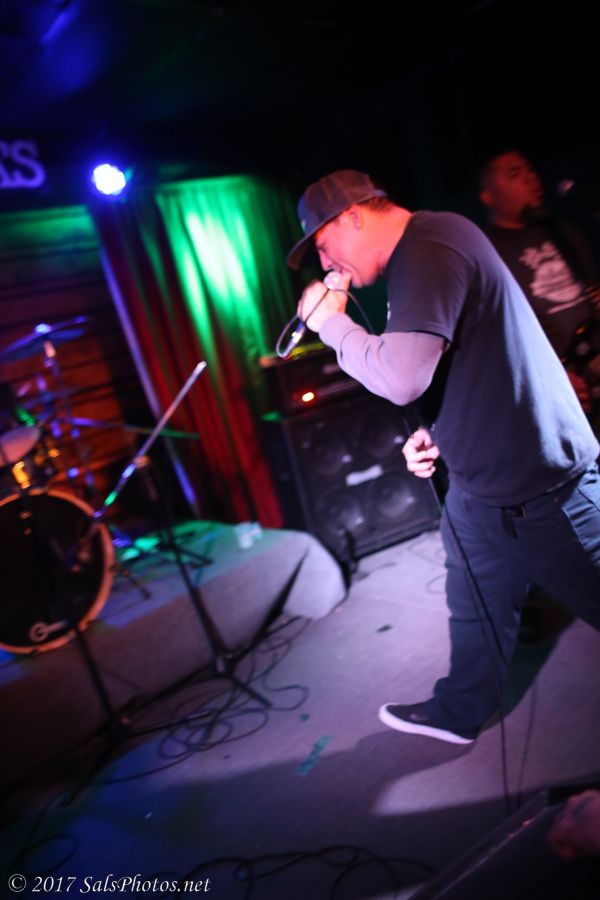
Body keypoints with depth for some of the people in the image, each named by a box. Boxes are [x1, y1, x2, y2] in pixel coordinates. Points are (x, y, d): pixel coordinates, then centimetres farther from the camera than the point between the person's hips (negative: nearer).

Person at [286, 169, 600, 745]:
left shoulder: (429, 250, -21)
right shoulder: (421, 253, 13)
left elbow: (402, 376, -30)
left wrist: (331, 322, -16)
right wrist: (436, 432, 9)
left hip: (533, 483, -10)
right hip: (486, 478, 10)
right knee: (476, 604, 21)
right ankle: (459, 711, 40)